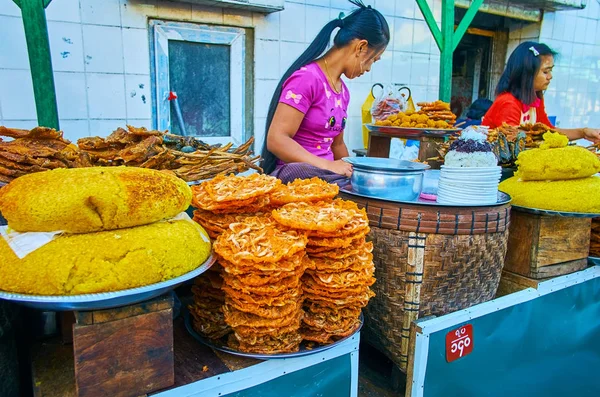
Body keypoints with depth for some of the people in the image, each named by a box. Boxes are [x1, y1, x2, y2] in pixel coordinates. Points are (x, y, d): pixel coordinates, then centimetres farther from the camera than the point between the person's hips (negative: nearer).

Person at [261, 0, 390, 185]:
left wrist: (353, 171, 8)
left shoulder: (343, 91, 12)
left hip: (325, 175, 8)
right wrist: (328, 166, -24)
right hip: (296, 173, -8)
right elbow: (276, 140, -19)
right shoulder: (307, 78, -13)